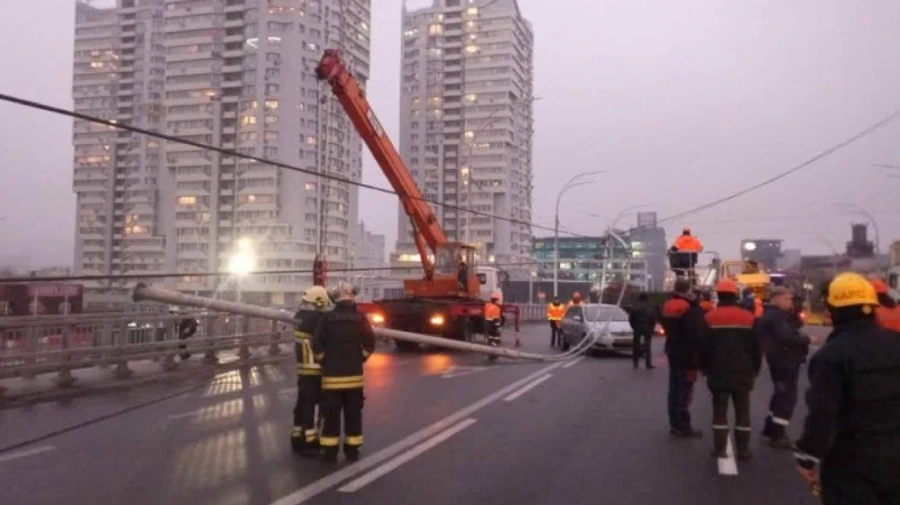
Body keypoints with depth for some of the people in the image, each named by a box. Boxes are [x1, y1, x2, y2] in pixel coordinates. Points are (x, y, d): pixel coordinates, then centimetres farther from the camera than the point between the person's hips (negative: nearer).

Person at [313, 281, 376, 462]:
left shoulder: (326, 318, -4)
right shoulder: (360, 317, -3)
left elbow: (316, 344, -8)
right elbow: (370, 343, -7)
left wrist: (323, 362, 7)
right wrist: (360, 359, 8)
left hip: (332, 375, 0)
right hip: (354, 374, 1)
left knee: (331, 414, 6)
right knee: (353, 414, 9)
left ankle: (330, 451, 10)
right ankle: (352, 450, 14)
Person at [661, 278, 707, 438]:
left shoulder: (668, 305, 11)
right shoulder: (687, 308, -18)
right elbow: (696, 332, -21)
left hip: (673, 350, 9)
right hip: (686, 353, -9)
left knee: (675, 388, 13)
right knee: (684, 389, -4)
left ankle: (675, 423, 19)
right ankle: (683, 426, -1)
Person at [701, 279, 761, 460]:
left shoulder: (710, 318, -5)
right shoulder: (748, 318, 0)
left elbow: (704, 347, -2)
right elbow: (756, 348, 3)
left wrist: (706, 367, 10)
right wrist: (755, 369, 14)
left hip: (718, 372, -1)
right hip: (742, 373, 1)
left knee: (719, 410, 5)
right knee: (742, 411, 8)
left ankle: (719, 447, 4)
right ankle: (743, 449, 9)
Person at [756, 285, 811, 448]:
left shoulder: (770, 314, 16)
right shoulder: (776, 316, -19)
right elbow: (787, 338, -28)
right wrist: (806, 339, -15)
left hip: (779, 361, 11)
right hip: (785, 362, -11)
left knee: (781, 395, 20)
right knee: (787, 398, -5)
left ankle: (770, 430, 27)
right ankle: (777, 436, -2)